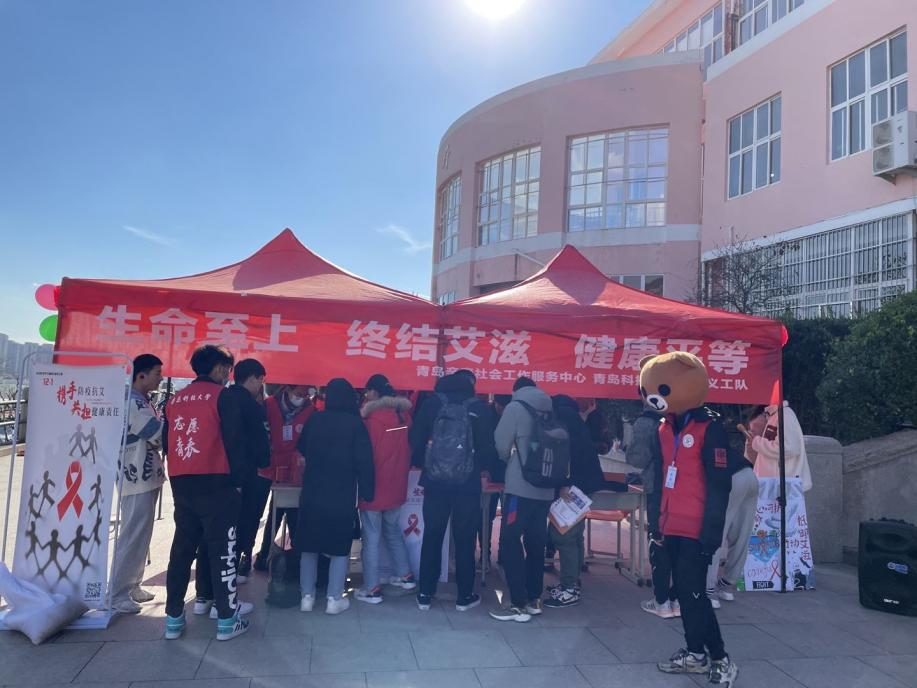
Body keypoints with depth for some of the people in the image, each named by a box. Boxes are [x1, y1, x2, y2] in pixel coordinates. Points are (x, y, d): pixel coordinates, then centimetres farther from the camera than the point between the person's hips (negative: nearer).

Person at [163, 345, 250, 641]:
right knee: (222, 550, 1)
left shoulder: (175, 399, 12)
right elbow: (233, 441, -10)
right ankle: (227, 619, 6)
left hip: (181, 484, 6)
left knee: (182, 548, 13)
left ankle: (174, 618, 18)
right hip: (215, 483, -6)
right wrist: (239, 479, -3)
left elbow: (167, 442, 13)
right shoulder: (221, 395, -6)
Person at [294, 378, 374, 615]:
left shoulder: (314, 420, 1)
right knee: (340, 546, 8)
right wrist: (367, 492, -2)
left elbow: (302, 449, 17)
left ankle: (307, 596, 17)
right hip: (342, 496, -3)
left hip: (312, 494, 3)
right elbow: (364, 462, -10)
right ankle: (335, 599, 9)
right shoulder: (355, 424, -9)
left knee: (308, 544, 13)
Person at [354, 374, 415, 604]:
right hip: (397, 486, 6)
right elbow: (409, 449, 8)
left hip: (375, 486, -6)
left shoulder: (371, 418, -17)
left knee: (372, 539, 3)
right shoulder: (403, 415, 0)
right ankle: (405, 575, 30)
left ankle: (372, 589, 9)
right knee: (393, 531, 23)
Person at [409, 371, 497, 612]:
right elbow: (488, 447, -4)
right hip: (467, 484, -1)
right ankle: (465, 596, 16)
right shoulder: (480, 407, -2)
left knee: (431, 537, 11)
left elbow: (415, 438, -2)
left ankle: (425, 594, 17)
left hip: (435, 482, 2)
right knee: (464, 540, 8)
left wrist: (423, 464, 11)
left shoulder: (432, 402, 1)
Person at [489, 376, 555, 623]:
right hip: (545, 489, 7)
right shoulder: (551, 410, 13)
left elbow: (501, 445, -4)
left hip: (520, 487, -6)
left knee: (510, 543, -1)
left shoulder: (516, 407, -3)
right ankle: (534, 599, 21)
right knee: (536, 543, 13)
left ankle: (519, 604, 0)